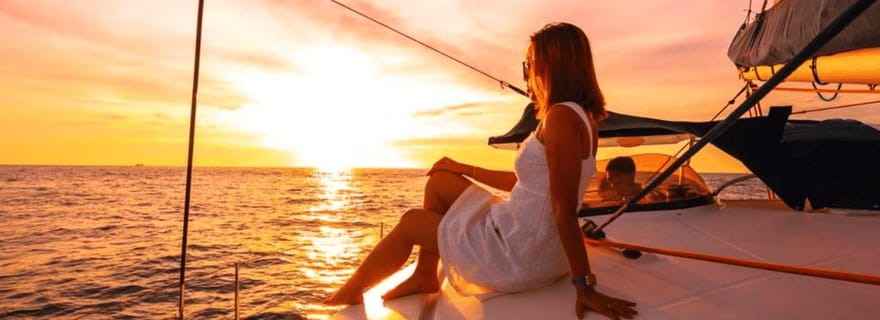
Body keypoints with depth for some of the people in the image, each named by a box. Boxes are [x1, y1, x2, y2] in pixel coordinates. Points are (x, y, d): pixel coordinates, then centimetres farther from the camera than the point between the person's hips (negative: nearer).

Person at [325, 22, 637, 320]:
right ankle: (424, 276, 25)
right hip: (529, 238, 9)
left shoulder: (562, 117, -22)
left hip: (520, 255, -9)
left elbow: (565, 210, -25)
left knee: (410, 223, 8)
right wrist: (464, 169, 18)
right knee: (439, 181, 18)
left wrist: (585, 286, -22)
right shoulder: (580, 116, 9)